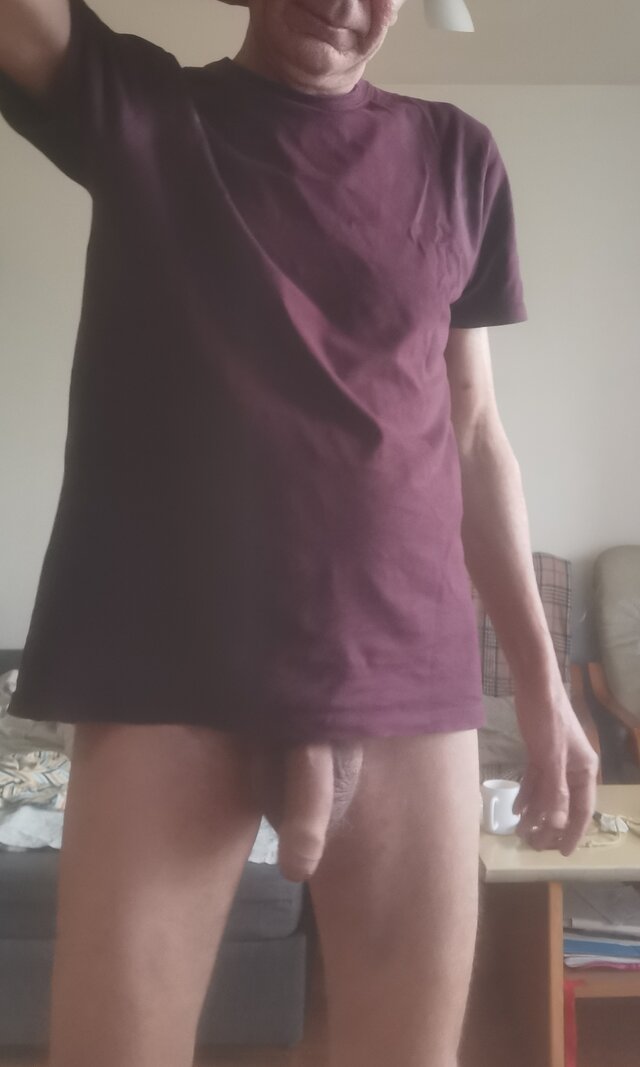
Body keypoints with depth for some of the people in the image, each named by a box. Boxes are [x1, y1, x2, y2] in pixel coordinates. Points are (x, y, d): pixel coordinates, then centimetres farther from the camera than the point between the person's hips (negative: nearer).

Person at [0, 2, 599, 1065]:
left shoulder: (458, 158, 13)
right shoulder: (133, 105, 10)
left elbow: (472, 436, 12)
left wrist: (542, 681, 9)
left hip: (408, 675, 2)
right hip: (169, 669, -1)